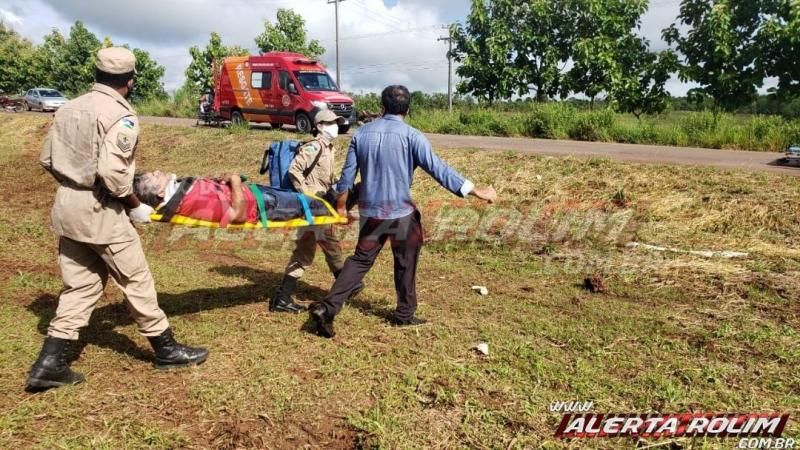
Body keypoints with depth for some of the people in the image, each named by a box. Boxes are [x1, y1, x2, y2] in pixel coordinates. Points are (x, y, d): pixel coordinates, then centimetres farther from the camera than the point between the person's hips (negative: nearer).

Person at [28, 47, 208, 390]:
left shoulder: (70, 108, 10)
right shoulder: (120, 116, -15)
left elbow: (47, 159, 12)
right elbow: (113, 174, -23)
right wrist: (135, 206, -9)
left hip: (66, 205, 8)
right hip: (98, 211, -8)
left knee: (80, 284, 15)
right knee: (135, 279, 5)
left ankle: (50, 363, 15)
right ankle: (166, 350, 19)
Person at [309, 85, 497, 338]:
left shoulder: (362, 133, 1)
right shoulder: (411, 136, -12)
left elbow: (347, 174, 5)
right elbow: (438, 169, -17)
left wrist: (341, 206, 18)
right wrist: (475, 191, -14)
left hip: (369, 211, 4)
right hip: (400, 212, -4)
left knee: (361, 260, 15)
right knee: (405, 264, 15)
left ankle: (327, 308, 5)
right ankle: (404, 314, 28)